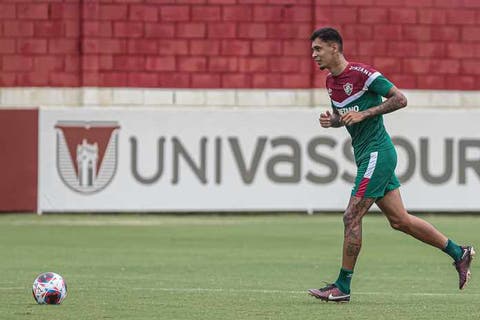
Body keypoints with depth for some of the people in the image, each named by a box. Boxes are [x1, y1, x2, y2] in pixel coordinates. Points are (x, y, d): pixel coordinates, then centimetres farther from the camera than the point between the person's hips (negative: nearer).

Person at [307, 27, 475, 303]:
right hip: (367, 155, 9)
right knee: (399, 220, 11)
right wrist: (331, 120, 2)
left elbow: (400, 99, -15)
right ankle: (458, 253, 21)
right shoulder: (331, 82, 11)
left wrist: (364, 114, -21)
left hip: (377, 153, -9)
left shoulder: (361, 73, -15)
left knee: (352, 217, -9)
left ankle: (343, 287, -3)